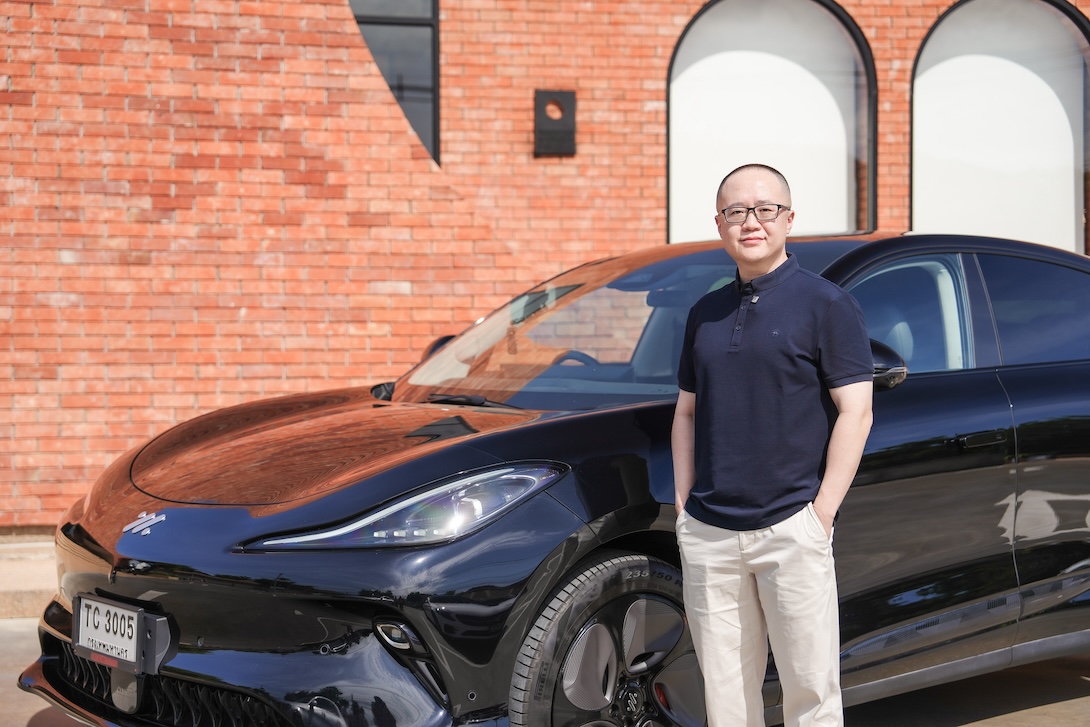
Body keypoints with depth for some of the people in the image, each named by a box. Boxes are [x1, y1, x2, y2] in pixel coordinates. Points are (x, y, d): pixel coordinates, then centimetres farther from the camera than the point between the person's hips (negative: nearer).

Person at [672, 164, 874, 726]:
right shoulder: (705, 313, 15)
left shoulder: (826, 304, -3)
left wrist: (822, 512, -12)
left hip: (792, 529, -5)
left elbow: (855, 412, -7)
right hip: (707, 533, 5)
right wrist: (684, 506, 8)